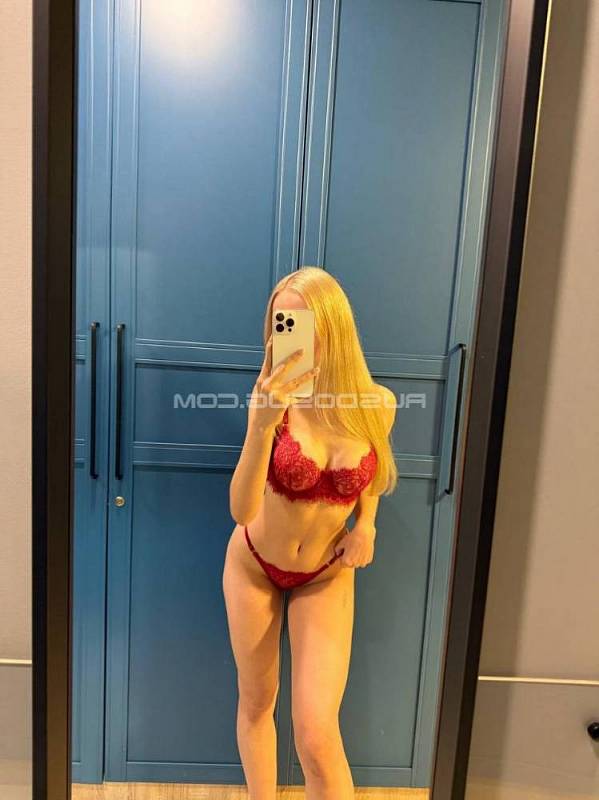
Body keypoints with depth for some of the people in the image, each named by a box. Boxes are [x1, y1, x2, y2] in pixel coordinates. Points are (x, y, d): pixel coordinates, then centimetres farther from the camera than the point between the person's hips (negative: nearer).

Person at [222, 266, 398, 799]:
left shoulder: (377, 402, -16)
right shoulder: (273, 398, -22)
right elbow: (242, 511, -32)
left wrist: (366, 523, -6)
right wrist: (263, 422, -45)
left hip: (326, 577, 0)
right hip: (254, 565, 0)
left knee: (317, 737, -4)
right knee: (256, 702, 19)